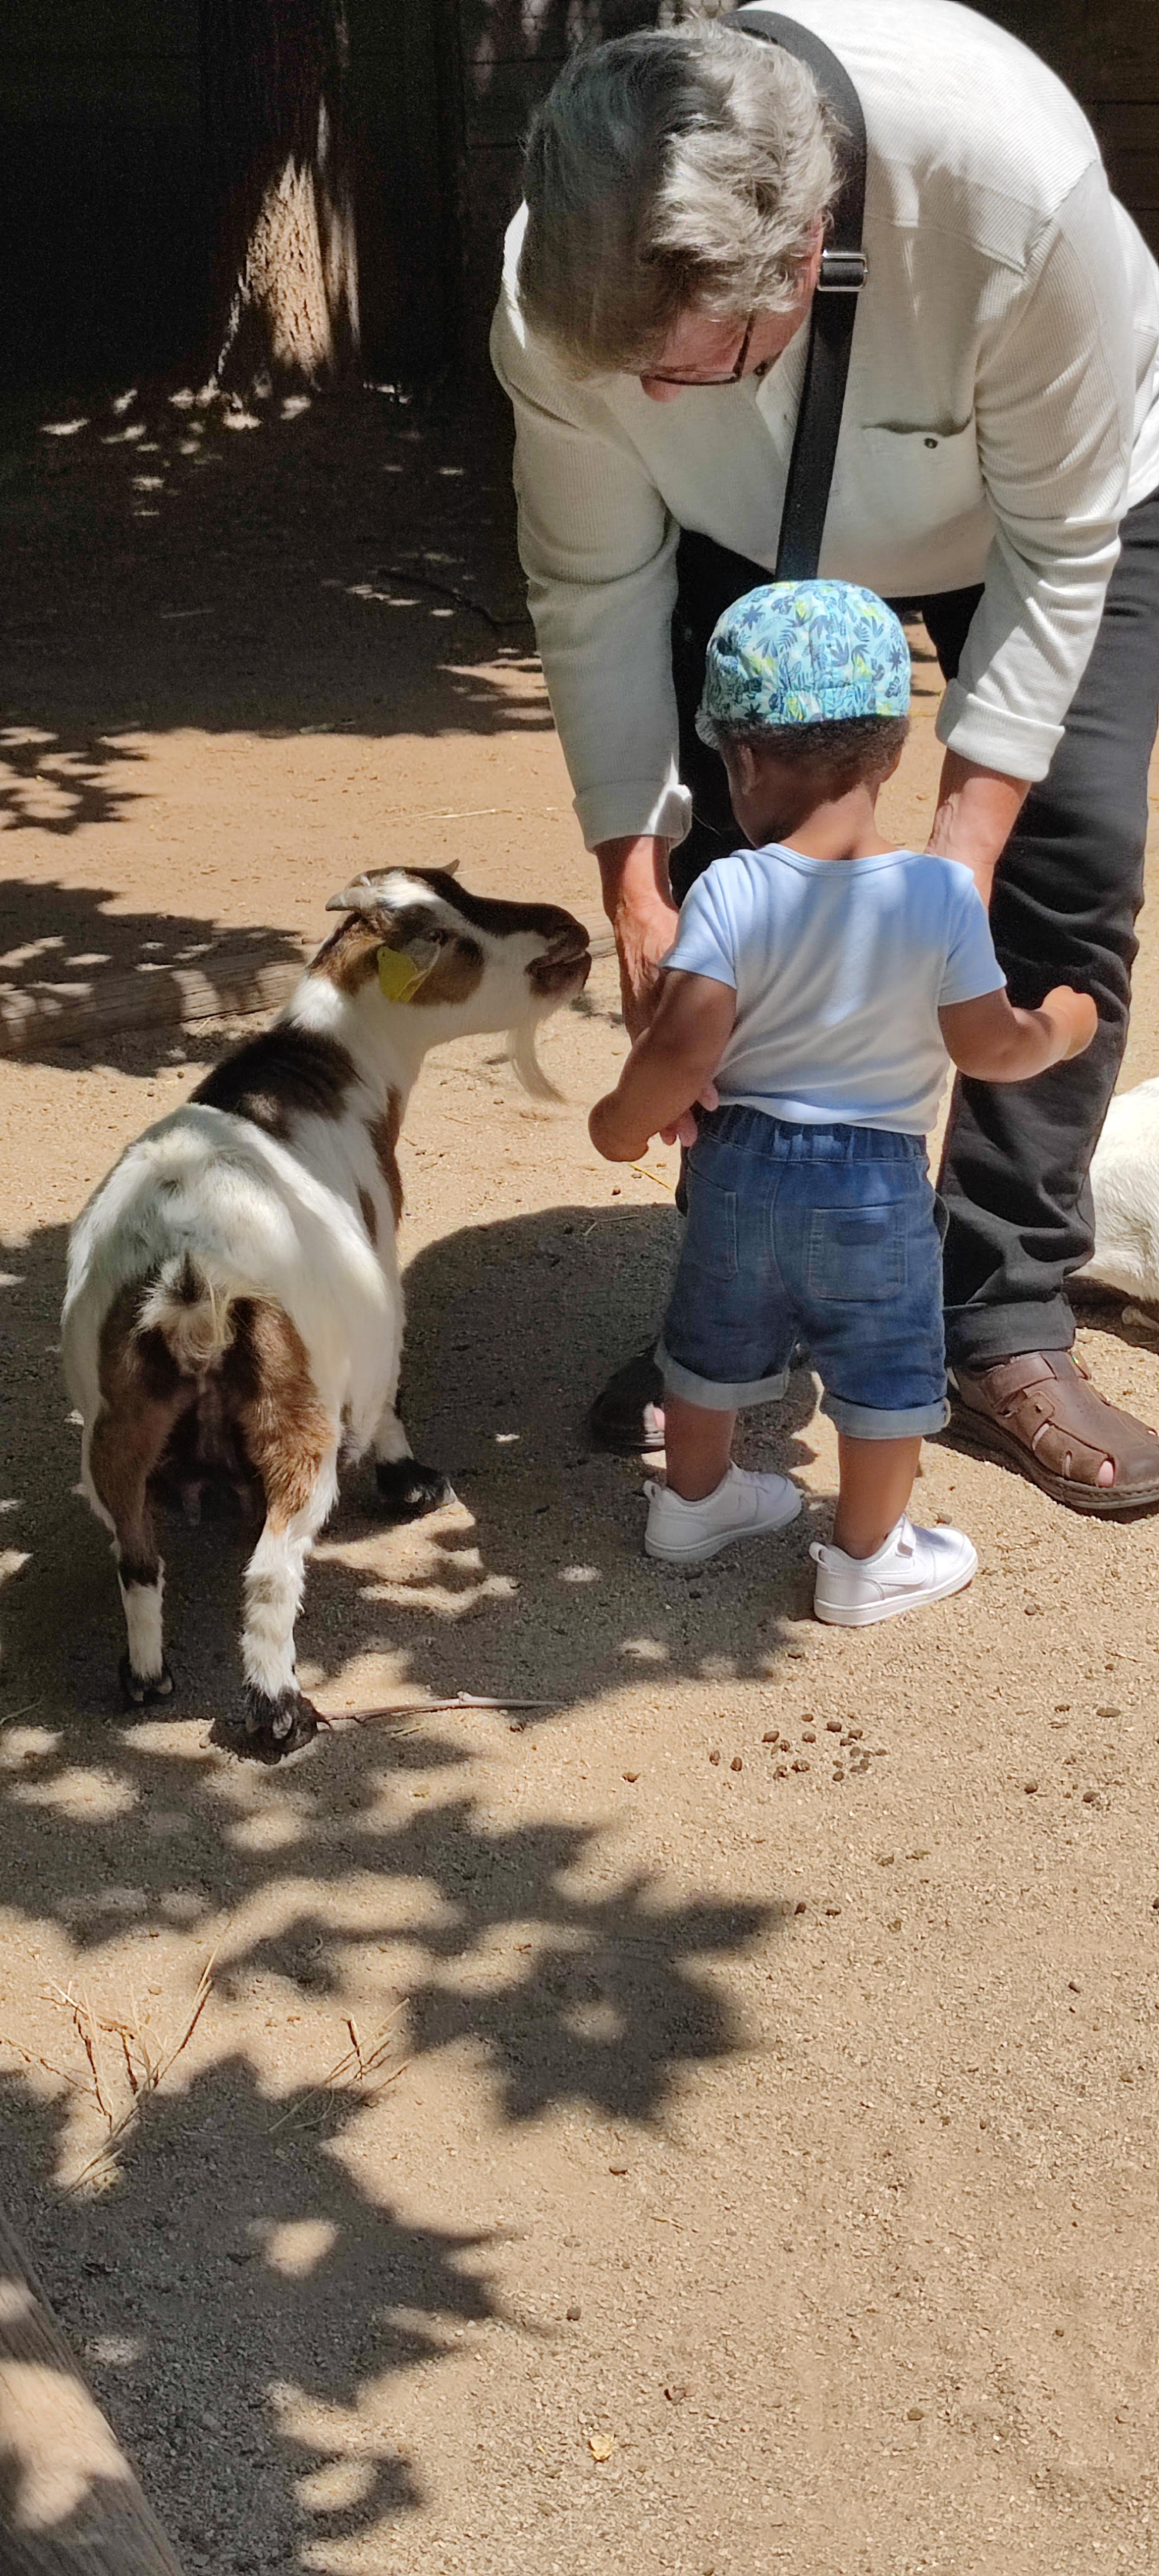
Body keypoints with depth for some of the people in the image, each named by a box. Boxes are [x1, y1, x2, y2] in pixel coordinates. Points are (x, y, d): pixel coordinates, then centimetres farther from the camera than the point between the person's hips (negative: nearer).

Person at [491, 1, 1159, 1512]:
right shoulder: (565, 292, -34)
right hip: (761, 540, 2)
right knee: (723, 886, -8)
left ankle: (1007, 1331, -1)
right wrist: (637, 894, -22)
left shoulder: (1012, 178, -44)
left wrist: (964, 850, -32)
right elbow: (597, 595, -20)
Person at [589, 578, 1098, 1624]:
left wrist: (625, 1120, -3)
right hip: (879, 1185, -2)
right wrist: (1059, 1029, 10)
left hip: (741, 1164, 2)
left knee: (716, 1346, 25)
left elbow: (683, 1044, -21)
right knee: (886, 1378, 17)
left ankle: (693, 1500, 44)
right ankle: (867, 1561, 28)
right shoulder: (943, 894, -17)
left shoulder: (730, 892, -18)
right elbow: (990, 1046, -11)